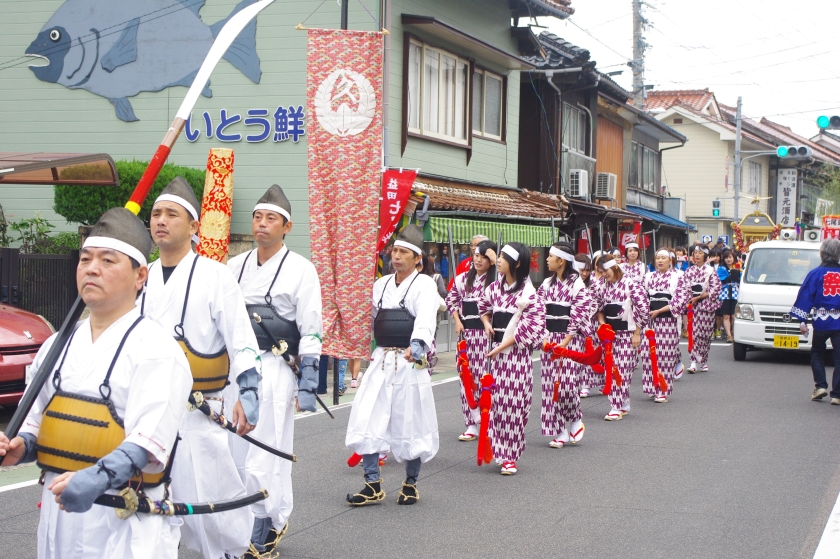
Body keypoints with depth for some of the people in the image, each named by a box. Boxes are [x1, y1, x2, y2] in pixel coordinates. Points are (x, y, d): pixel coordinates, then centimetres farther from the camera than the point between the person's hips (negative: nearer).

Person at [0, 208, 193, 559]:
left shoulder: (157, 349, -12)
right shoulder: (58, 346, 11)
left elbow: (148, 440, -22)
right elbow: (38, 422, 19)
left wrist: (96, 479, -37)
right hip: (57, 517, 6)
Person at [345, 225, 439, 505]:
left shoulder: (424, 285, -7)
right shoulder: (381, 285, 13)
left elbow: (425, 320, -25)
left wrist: (417, 345, -41)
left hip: (409, 363, -6)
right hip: (380, 361, 6)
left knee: (410, 423, 4)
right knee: (367, 421, -1)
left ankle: (411, 483, 21)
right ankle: (373, 485, 6)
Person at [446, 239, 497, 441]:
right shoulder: (463, 279, 12)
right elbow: (452, 299, 20)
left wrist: (495, 263, -22)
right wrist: (457, 321, 6)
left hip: (487, 333, -5)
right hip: (467, 333, 5)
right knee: (467, 378, 6)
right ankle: (472, 424, 14)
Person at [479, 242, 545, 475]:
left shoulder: (527, 292, -11)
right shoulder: (495, 287, 8)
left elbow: (535, 324, -15)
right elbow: (483, 305, 27)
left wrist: (504, 345, -16)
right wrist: (487, 322, 4)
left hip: (517, 352, -6)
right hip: (496, 350, 6)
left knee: (514, 403, -3)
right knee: (497, 401, 6)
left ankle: (510, 456, 3)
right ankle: (500, 451, 16)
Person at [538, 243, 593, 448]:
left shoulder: (577, 284, -6)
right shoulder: (547, 284, 10)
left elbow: (579, 315, -10)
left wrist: (565, 341, -14)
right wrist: (544, 337, -8)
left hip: (571, 340, -5)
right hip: (549, 339, 5)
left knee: (568, 384, -11)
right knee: (551, 385, 2)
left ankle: (575, 420, 15)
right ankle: (561, 431, 9)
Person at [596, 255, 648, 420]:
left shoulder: (631, 285, -11)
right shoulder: (605, 287, 7)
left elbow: (643, 311, -12)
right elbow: (600, 308, 16)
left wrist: (637, 333, -12)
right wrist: (602, 323, -2)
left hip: (627, 334, -6)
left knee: (622, 370, -6)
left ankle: (617, 408, -2)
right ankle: (625, 404, 18)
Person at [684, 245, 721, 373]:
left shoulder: (710, 270, 0)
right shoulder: (689, 271, 10)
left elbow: (715, 289, -7)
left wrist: (698, 297, -12)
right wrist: (689, 299, -11)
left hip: (706, 305, -2)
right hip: (693, 305, 2)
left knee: (705, 333, 0)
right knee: (694, 332, -6)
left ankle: (704, 362, 11)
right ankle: (694, 362, -8)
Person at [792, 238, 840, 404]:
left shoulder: (815, 274, -4)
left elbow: (805, 297, -4)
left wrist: (802, 320, -1)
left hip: (821, 322, -1)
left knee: (817, 353, 19)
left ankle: (820, 386, 7)